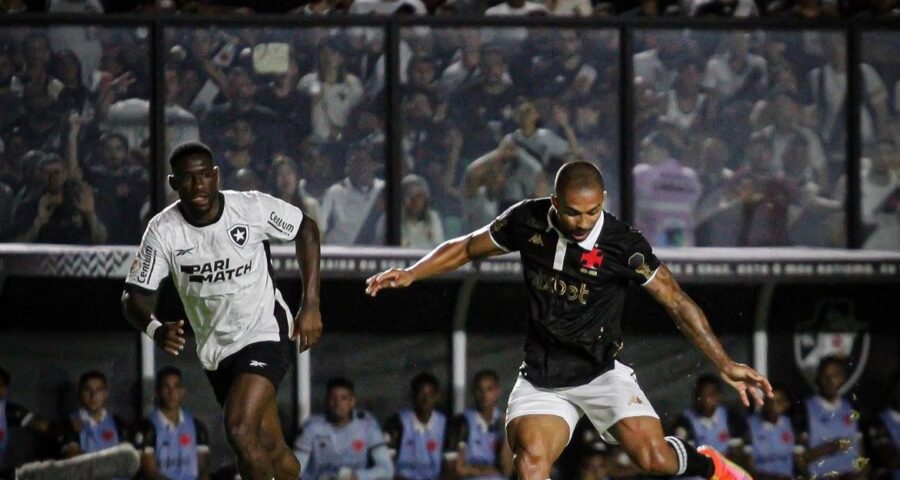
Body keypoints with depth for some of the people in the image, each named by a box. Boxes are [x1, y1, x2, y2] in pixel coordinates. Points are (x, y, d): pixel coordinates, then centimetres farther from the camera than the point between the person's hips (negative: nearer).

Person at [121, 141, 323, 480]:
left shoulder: (252, 207, -15)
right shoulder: (163, 230, -11)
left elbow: (306, 230, 2)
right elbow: (134, 296, -12)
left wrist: (310, 305, -3)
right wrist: (155, 329, -35)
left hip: (265, 334, -4)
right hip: (215, 349, 4)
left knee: (240, 431, -24)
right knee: (271, 449, 11)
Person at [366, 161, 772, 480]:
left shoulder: (622, 244, -16)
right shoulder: (527, 220, -7)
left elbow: (677, 302, -13)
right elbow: (467, 247, 10)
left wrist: (724, 364, -18)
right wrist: (410, 274, 0)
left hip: (601, 372, -2)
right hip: (541, 378, 2)